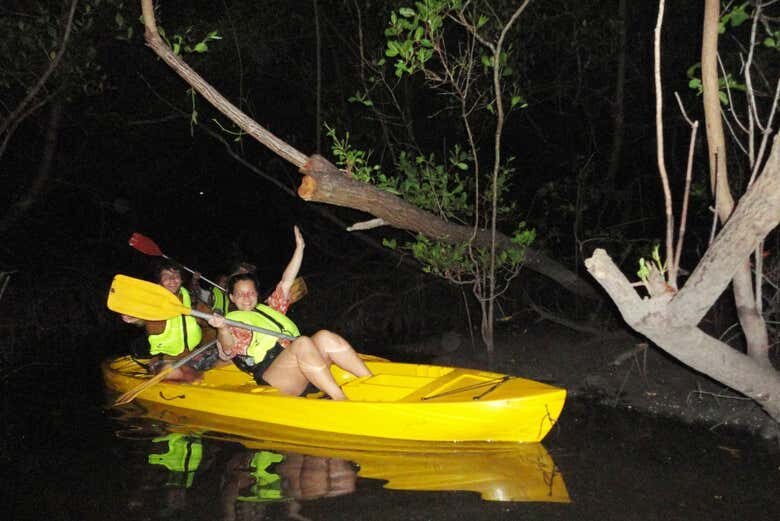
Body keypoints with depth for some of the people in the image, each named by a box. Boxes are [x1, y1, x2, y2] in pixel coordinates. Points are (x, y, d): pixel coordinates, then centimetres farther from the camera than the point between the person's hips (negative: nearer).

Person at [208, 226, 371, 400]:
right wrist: (223, 330, -29)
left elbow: (286, 282, 28)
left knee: (324, 337, -23)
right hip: (271, 376, -6)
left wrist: (299, 247, 23)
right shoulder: (232, 319, 15)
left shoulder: (268, 308, 34)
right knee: (302, 342, -33)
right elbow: (228, 350, -7)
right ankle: (341, 400, -44)